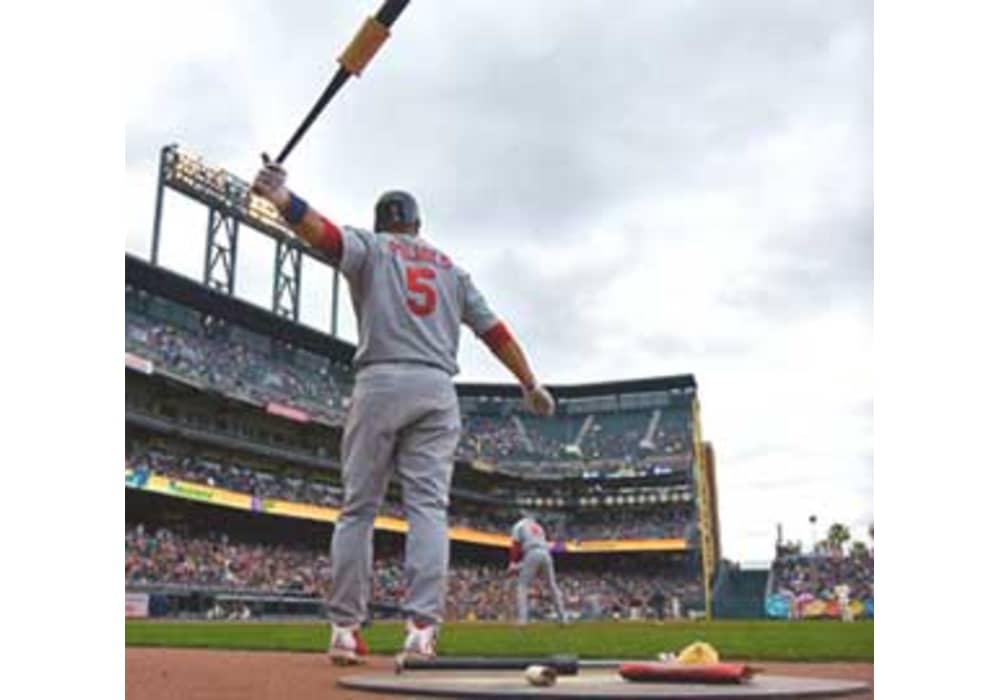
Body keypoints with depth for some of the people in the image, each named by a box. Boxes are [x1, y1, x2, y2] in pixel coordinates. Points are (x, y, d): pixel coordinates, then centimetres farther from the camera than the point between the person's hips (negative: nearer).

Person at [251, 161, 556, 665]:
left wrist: (279, 197, -18)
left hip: (381, 382, -2)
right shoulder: (450, 267, 24)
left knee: (359, 506, 2)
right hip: (438, 389, 2)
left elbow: (327, 235, -8)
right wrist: (530, 384, 21)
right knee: (428, 506, -3)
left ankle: (345, 628, 1)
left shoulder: (369, 246, 15)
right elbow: (494, 330, 19)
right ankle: (422, 627, -14)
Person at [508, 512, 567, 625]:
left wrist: (513, 563, 1)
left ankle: (522, 619, -15)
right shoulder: (539, 527, 33)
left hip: (532, 554, -5)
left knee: (522, 585, -1)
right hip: (546, 553, 5)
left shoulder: (519, 525, 17)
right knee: (552, 585, 14)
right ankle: (562, 617, 12)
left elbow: (516, 545, 4)